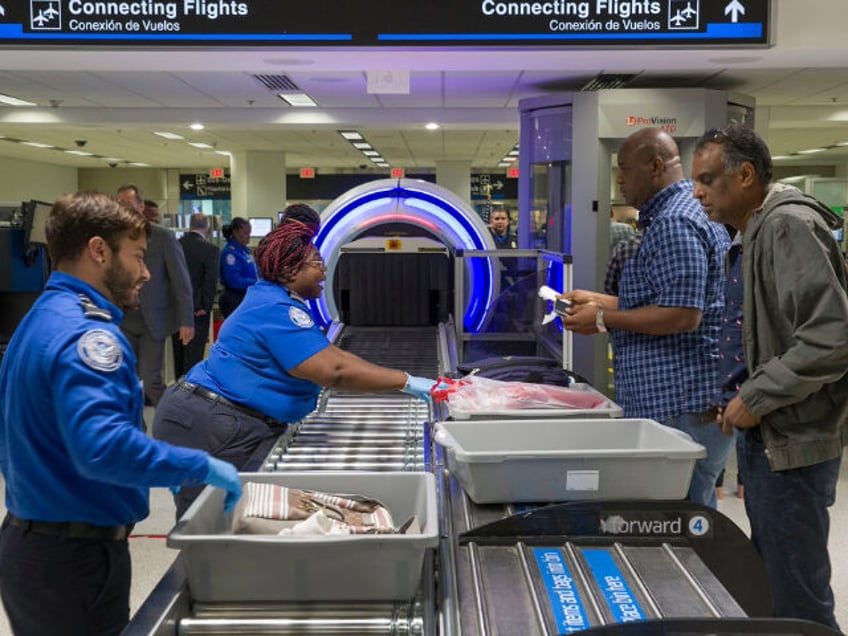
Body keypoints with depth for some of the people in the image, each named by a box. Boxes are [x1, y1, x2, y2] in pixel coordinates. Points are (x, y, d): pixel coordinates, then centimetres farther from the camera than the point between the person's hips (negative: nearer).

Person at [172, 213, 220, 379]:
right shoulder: (211, 250, -12)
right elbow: (211, 282, -16)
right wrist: (205, 307, -8)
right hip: (197, 310, -5)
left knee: (178, 354, 16)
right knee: (194, 354, 0)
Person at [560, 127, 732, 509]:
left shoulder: (673, 223, -16)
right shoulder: (691, 213, 18)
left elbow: (682, 316, -23)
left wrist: (604, 319, -13)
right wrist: (599, 301, 18)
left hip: (681, 406, -11)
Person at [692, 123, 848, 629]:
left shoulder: (790, 226, -18)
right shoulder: (762, 229, 12)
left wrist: (755, 399, -20)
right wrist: (740, 394, 13)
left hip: (792, 443, -10)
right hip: (769, 436, 10)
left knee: (799, 602, 2)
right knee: (769, 581, 21)